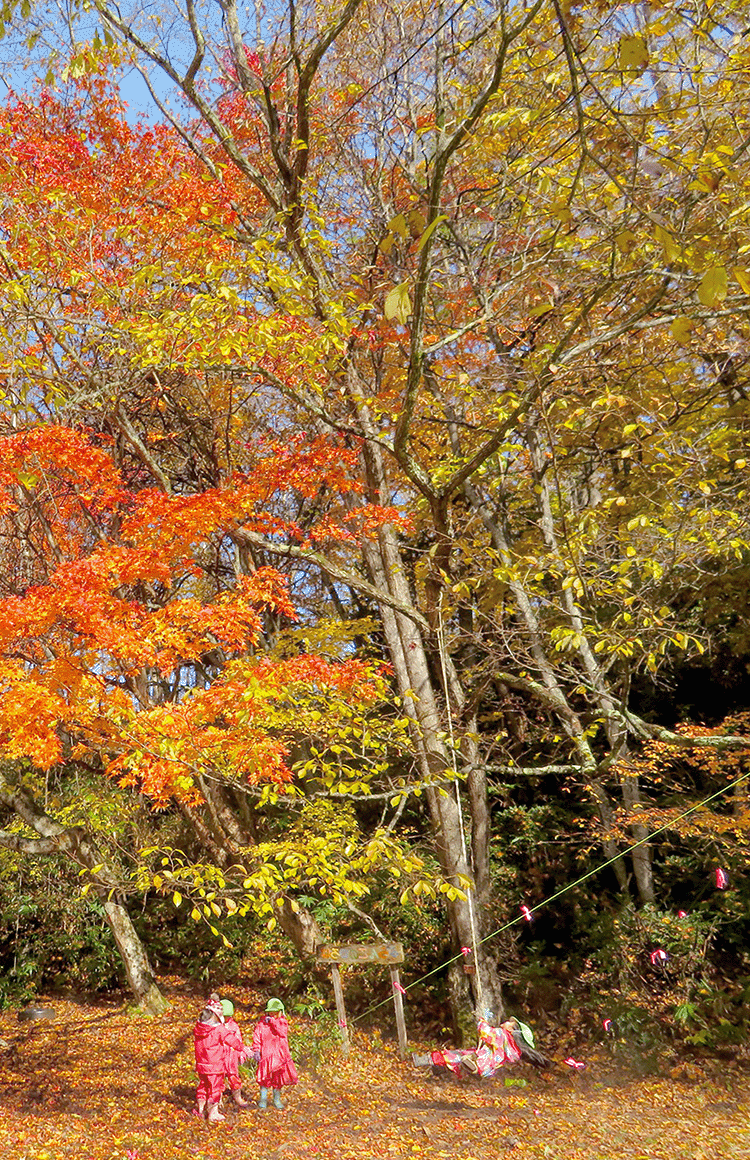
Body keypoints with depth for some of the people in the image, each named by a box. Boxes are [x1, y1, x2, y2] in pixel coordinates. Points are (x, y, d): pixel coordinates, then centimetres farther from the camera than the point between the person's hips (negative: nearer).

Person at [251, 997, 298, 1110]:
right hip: (266, 1054, -1)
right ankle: (263, 1099, 14)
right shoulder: (262, 1023, 3)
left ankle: (277, 1099, 23)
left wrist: (272, 1021, -19)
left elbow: (282, 1032, -15)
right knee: (265, 1077, -3)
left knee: (278, 1077, 8)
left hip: (280, 1055, 1)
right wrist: (256, 1050, -8)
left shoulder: (282, 1022, 4)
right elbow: (257, 1036, 1)